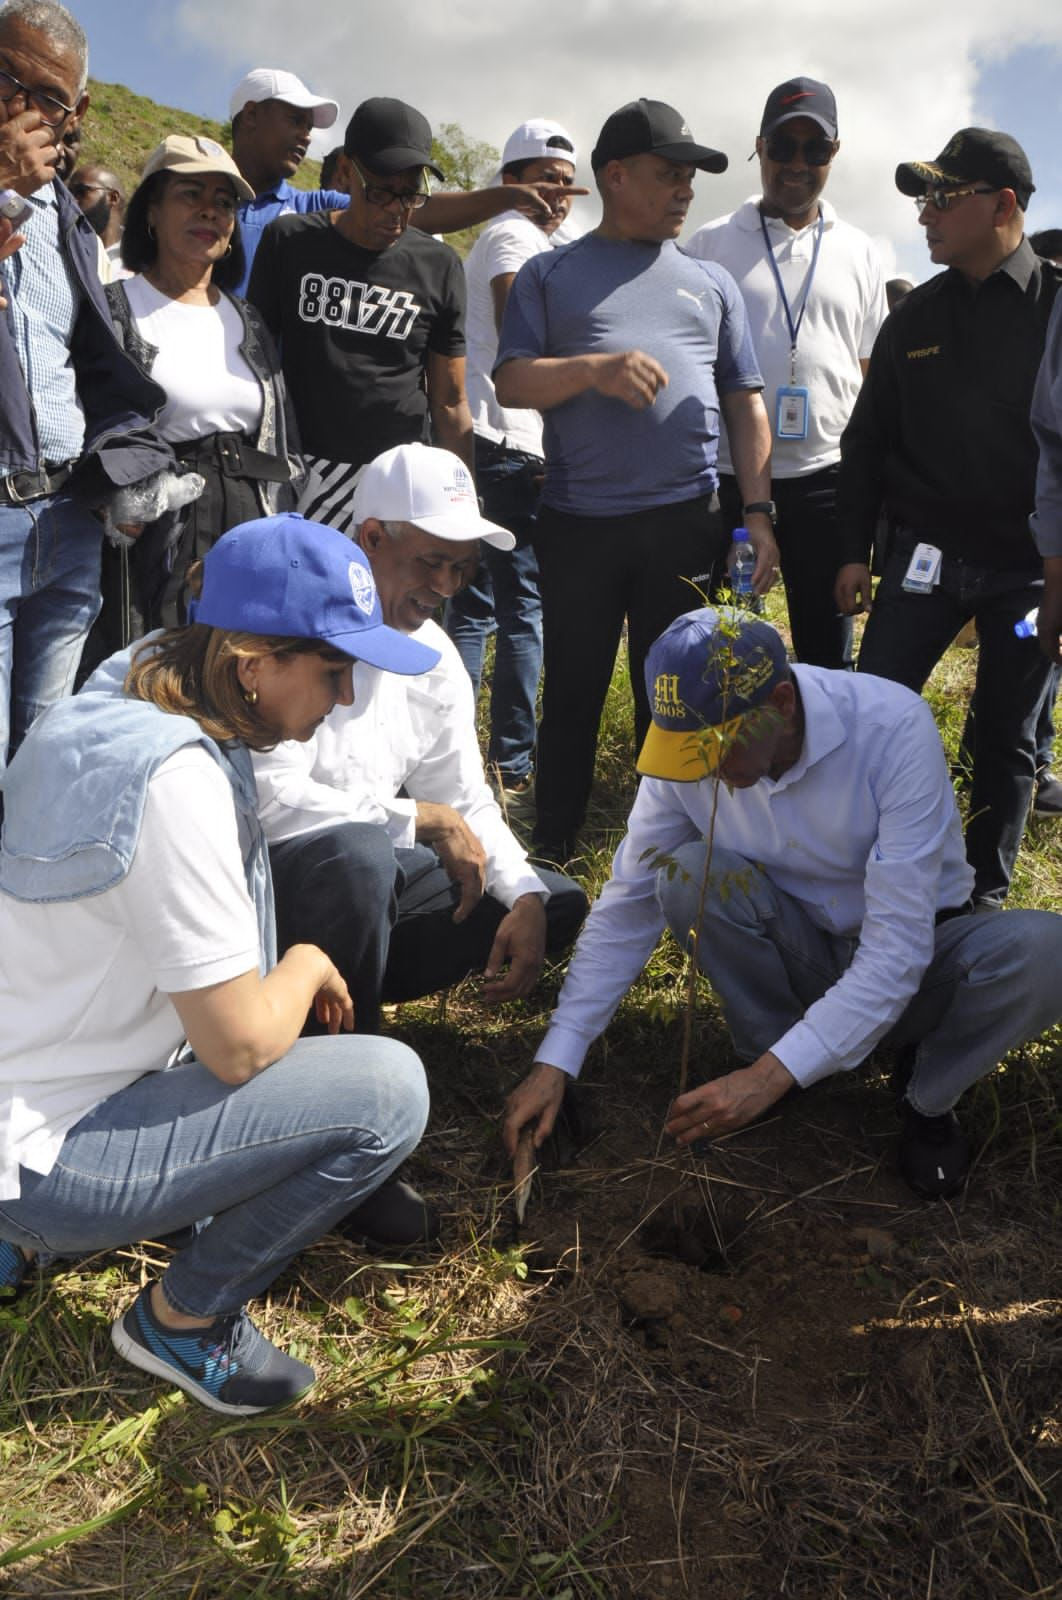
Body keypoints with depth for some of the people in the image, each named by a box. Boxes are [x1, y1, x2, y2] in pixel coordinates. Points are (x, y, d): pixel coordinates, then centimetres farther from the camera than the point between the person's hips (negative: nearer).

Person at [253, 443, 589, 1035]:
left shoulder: (436, 656, 5)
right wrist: (423, 819, -19)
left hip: (372, 866, 8)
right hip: (266, 868, -7)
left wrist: (527, 897, -8)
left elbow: (464, 801, 9)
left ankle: (345, 983, 0)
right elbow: (272, 799, -29)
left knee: (559, 903, 6)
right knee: (357, 851, -39)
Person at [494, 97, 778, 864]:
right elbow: (511, 382, 0)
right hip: (579, 523, -1)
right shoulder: (550, 274, 10)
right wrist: (593, 369, -17)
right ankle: (553, 858, 19)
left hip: (688, 521, 2)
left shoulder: (711, 281, 16)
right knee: (573, 695, 6)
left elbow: (746, 401, 13)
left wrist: (758, 511, 3)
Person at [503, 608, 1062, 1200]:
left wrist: (770, 1077, -37)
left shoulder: (895, 728, -29)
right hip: (797, 954, 2)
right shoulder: (688, 746, -18)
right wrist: (554, 1063, -17)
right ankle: (767, 1047, -3)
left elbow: (899, 946, -31)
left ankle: (930, 1097, -4)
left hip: (916, 955, -1)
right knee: (686, 871, -28)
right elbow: (626, 909, -12)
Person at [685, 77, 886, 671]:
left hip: (826, 476, 2)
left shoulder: (858, 252, 11)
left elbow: (871, 375, 12)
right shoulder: (711, 244, 5)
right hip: (725, 477, -1)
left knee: (828, 654, 9)